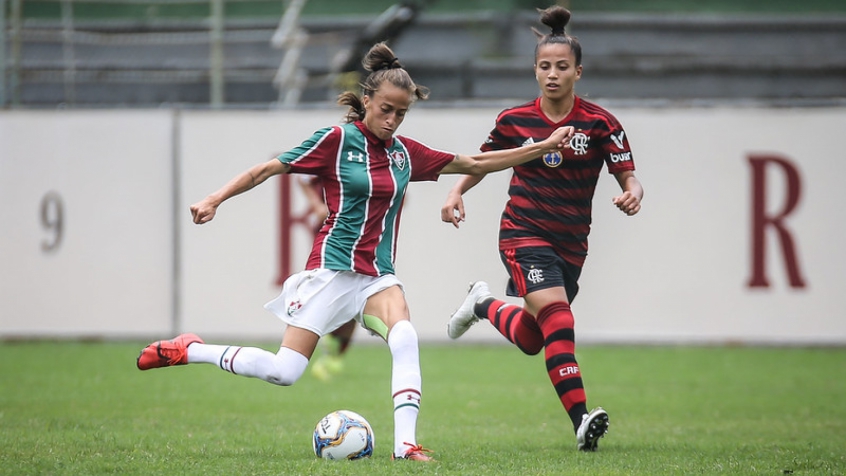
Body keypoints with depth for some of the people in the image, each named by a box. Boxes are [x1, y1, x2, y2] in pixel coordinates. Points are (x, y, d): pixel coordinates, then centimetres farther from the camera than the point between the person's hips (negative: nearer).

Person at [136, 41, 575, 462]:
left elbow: (475, 163, 17)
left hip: (377, 275, 5)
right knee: (284, 371, -10)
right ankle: (187, 350, 9)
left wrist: (544, 147, 14)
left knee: (405, 338, -26)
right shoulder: (337, 140, -5)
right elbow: (269, 168, -3)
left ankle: (405, 444, -28)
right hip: (333, 266, -5)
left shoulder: (405, 153, 10)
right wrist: (214, 200, -12)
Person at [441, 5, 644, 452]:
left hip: (571, 243, 3)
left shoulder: (599, 123, -6)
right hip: (523, 235, -3)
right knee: (558, 322, -24)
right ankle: (581, 420, -27)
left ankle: (485, 304, 43)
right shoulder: (514, 121, -4)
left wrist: (632, 195, -30)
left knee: (531, 340, 13)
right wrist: (457, 191, -4)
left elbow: (629, 177, -7)